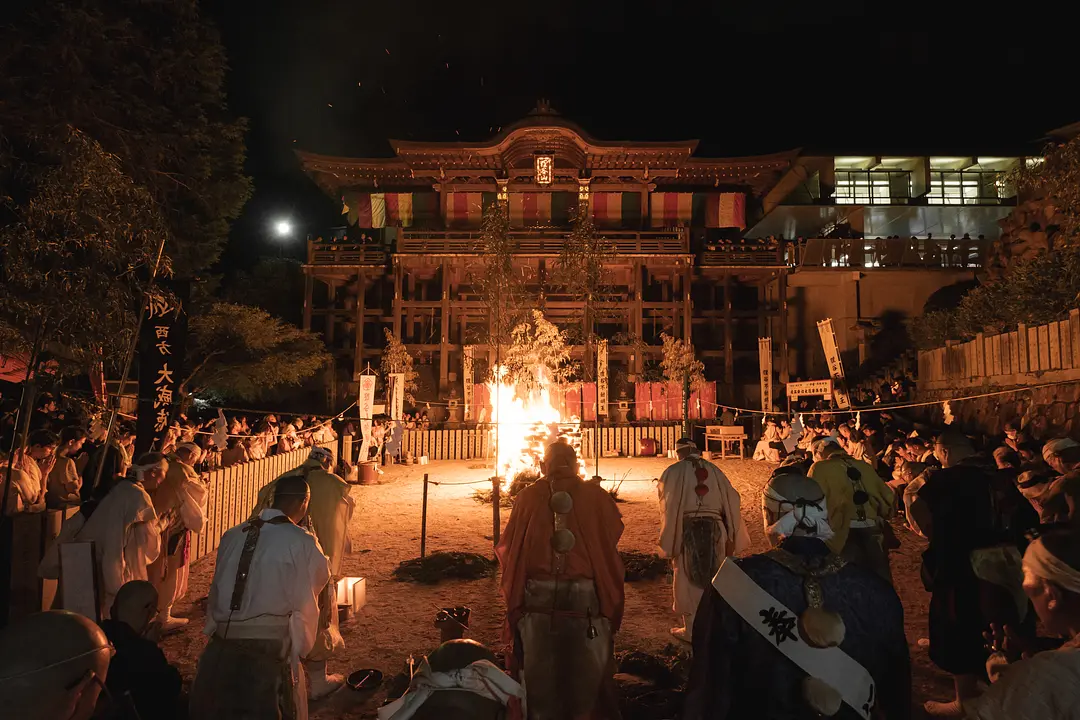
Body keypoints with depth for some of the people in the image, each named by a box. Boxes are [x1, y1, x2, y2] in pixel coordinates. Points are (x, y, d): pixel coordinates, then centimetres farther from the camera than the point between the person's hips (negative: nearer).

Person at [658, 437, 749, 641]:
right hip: (715, 531, 3)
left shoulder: (674, 472, -5)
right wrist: (730, 538, 14)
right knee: (714, 577, 17)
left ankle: (692, 629, 15)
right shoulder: (714, 471, 6)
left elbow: (669, 507, -6)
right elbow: (731, 503, 7)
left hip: (688, 531, -3)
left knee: (689, 579, 8)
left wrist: (669, 542, -1)